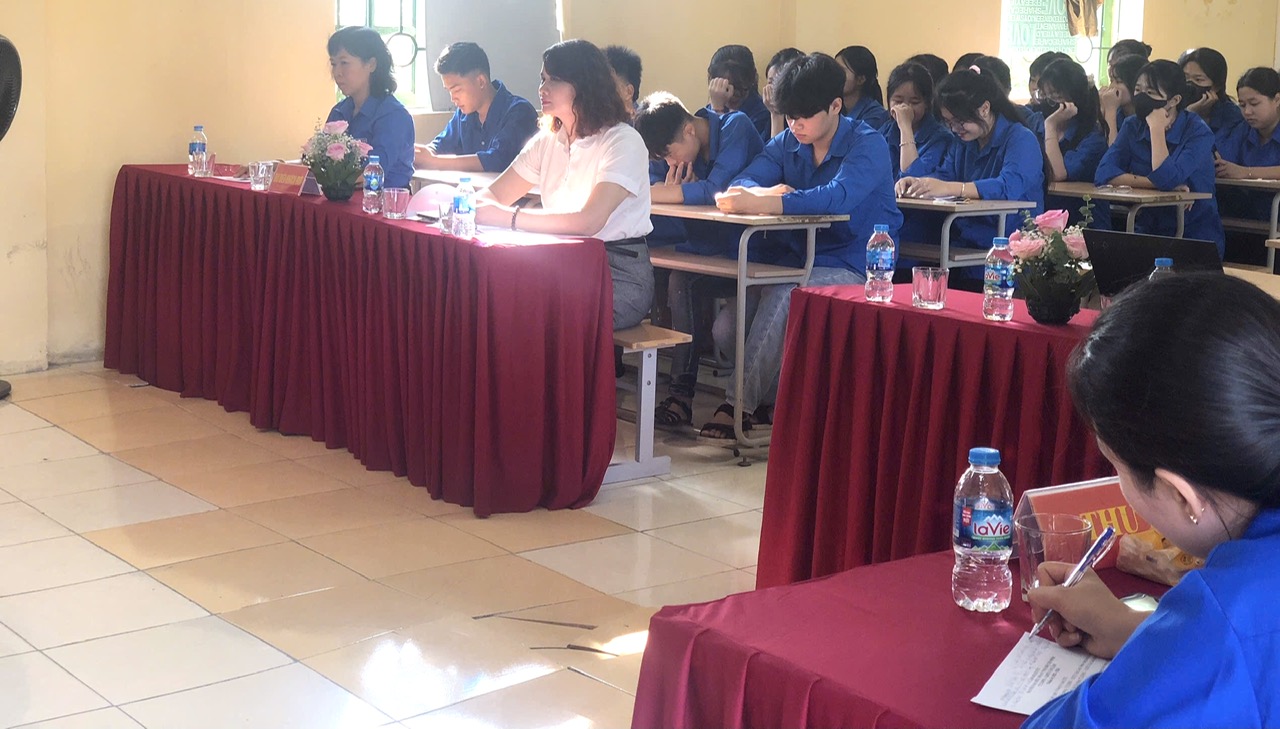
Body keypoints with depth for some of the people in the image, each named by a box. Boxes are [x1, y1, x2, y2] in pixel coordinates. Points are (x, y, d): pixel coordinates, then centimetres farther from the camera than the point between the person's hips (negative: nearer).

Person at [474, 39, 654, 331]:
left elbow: (588, 222, -24)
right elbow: (495, 195, 10)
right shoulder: (547, 141, 12)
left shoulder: (623, 141, -12)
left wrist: (509, 217, -30)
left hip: (620, 275, -6)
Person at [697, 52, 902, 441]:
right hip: (794, 259, 5)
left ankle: (741, 405, -25)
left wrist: (760, 202, -38)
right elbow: (744, 183, -1)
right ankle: (765, 403, -7)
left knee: (783, 298, -34)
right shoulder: (786, 143, 11)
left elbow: (839, 197, -28)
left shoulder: (868, 145, -9)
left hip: (853, 266, -5)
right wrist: (770, 192, -27)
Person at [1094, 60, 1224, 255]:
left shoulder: (1197, 132, -10)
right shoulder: (1132, 127, 4)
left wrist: (1156, 129, -18)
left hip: (1195, 238, -4)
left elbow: (1167, 179, -26)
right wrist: (1155, 184, -20)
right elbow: (1104, 173, -11)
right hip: (1146, 232, 4)